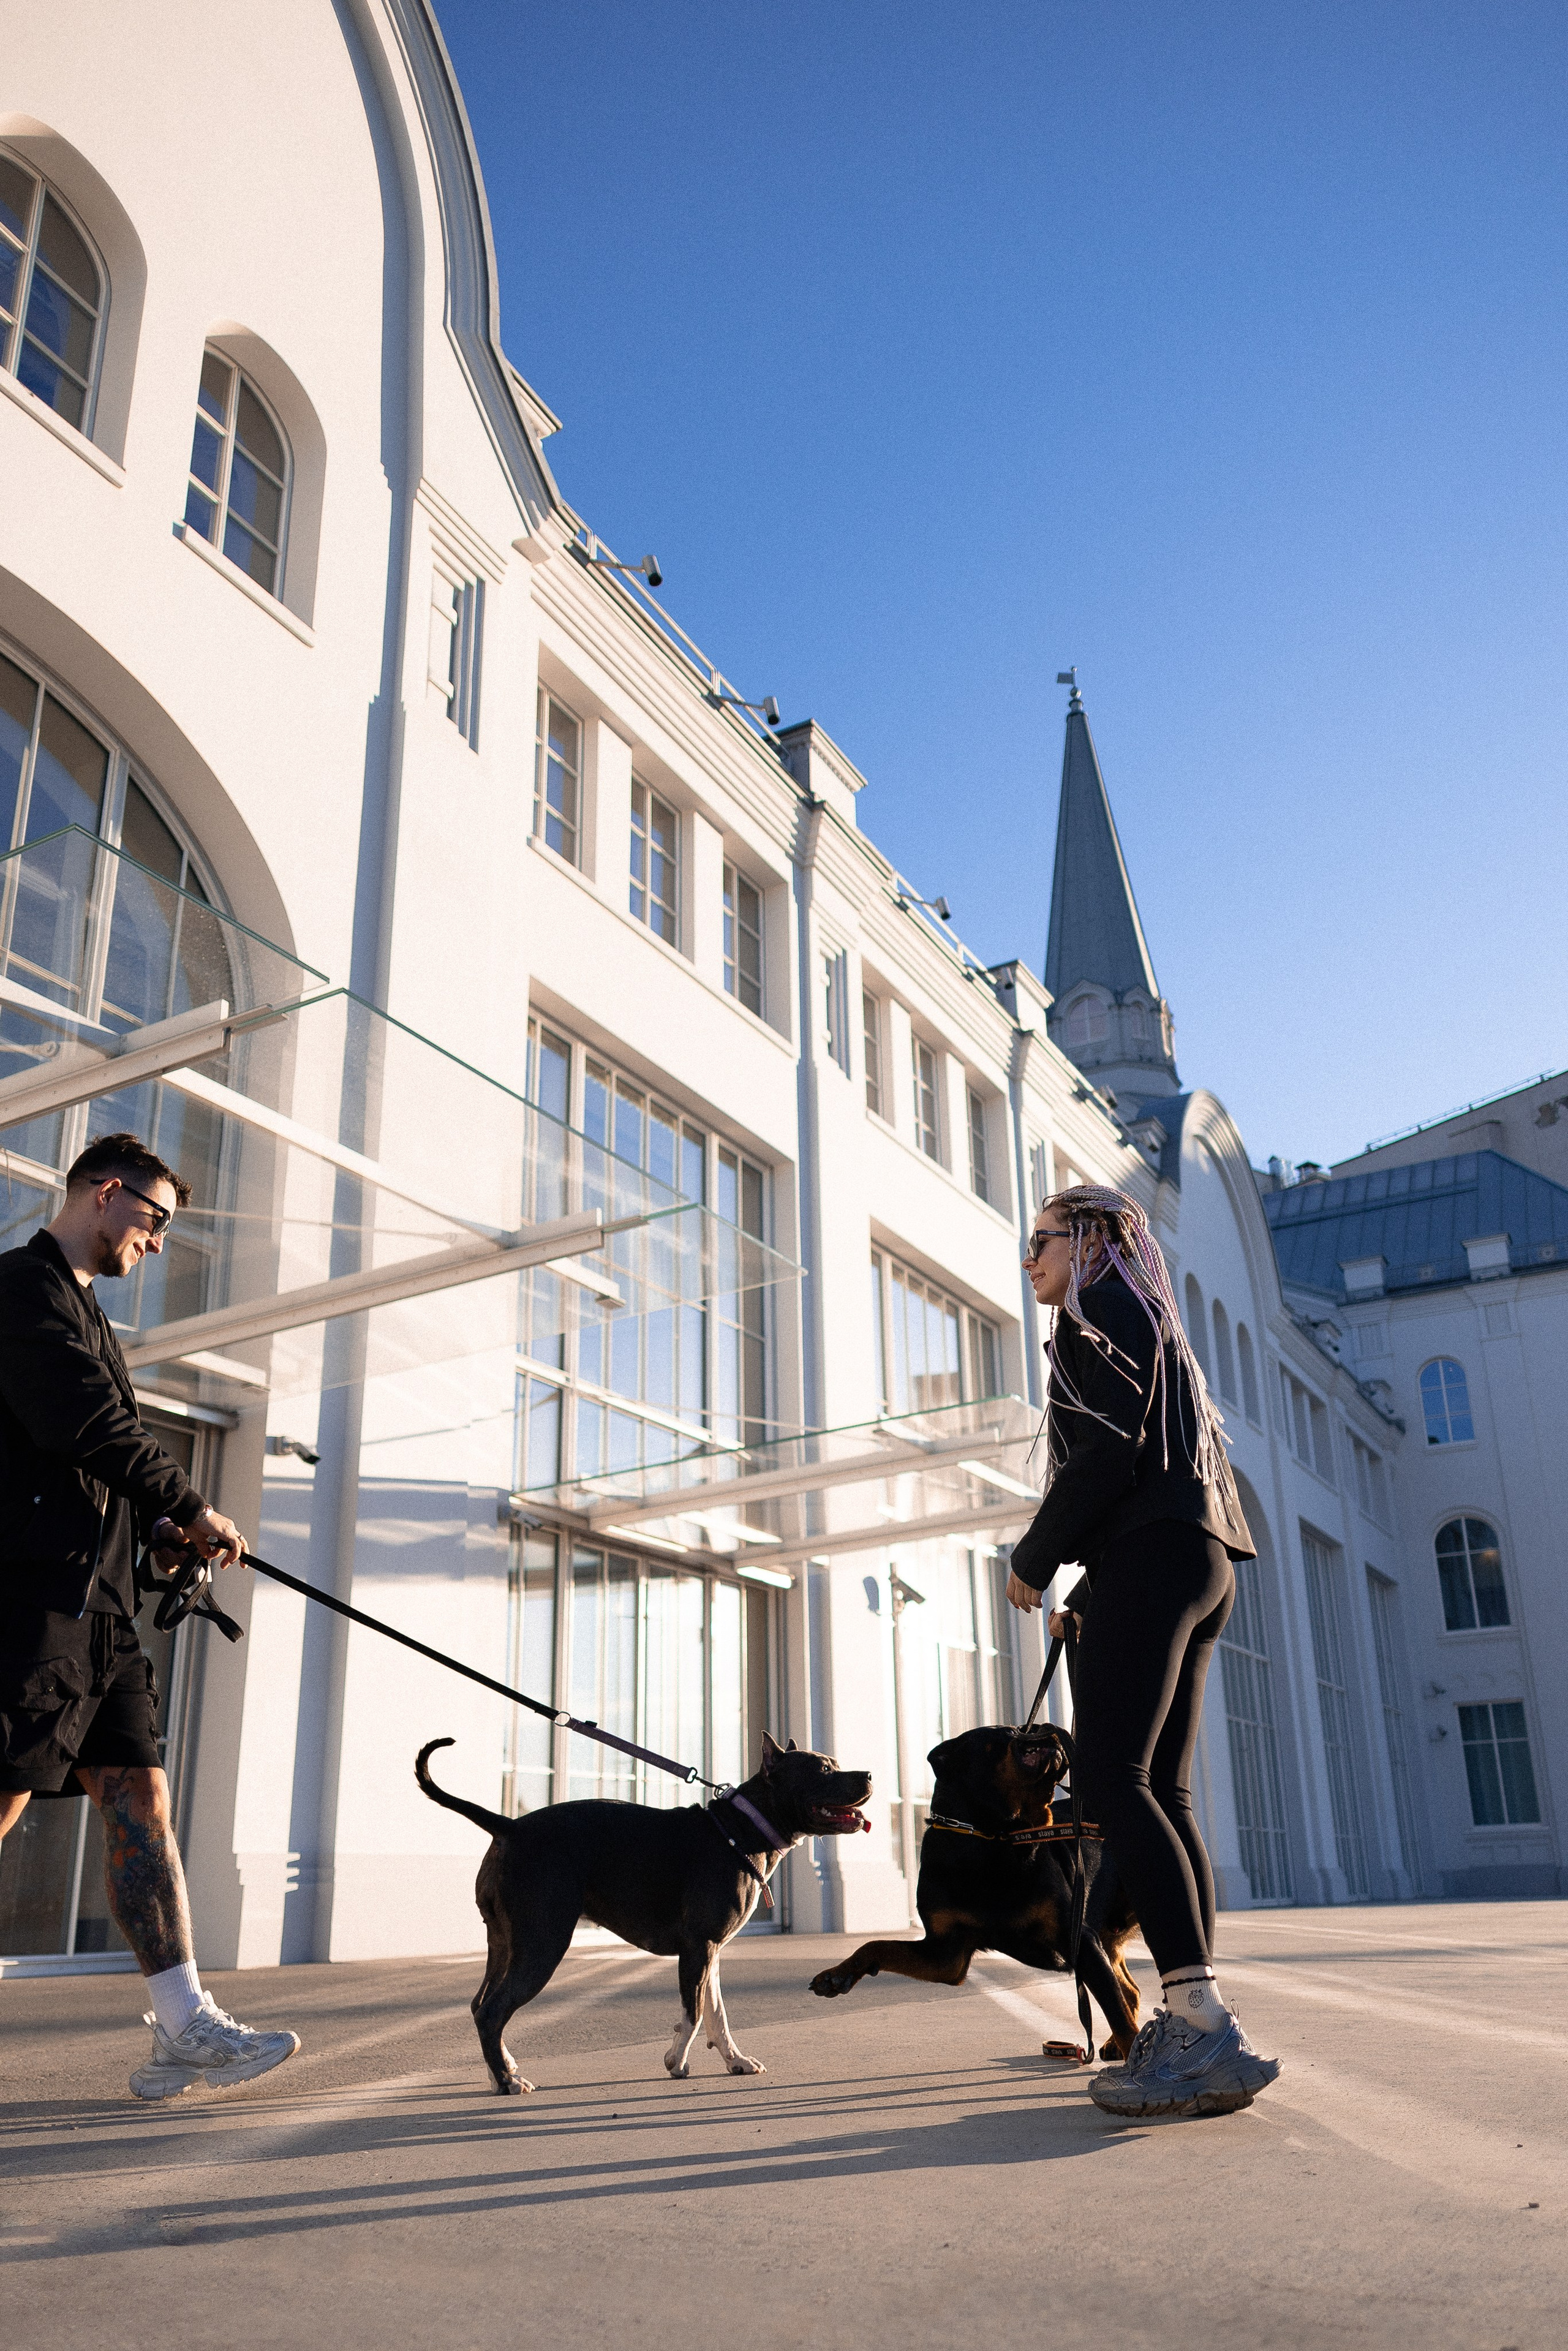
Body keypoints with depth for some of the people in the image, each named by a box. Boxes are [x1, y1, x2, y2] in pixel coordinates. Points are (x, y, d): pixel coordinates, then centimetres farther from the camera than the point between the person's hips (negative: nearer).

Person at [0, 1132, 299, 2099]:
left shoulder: (85, 1311, 25)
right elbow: (88, 1426, -18)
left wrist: (160, 1529, 8)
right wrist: (193, 1509, -8)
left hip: (97, 1601, 10)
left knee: (140, 1793, 4)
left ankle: (185, 2027, 5)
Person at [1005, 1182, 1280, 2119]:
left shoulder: (1103, 1309, -1)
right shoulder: (1149, 1326, 28)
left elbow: (1111, 1448, -15)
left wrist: (1034, 1559, -6)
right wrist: (1090, 1599, 24)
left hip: (1149, 1563, -10)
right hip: (1195, 1566, 10)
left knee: (1113, 1777, -16)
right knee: (1163, 1792, 5)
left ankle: (1207, 2025, -23)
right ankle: (1191, 2027, 2)